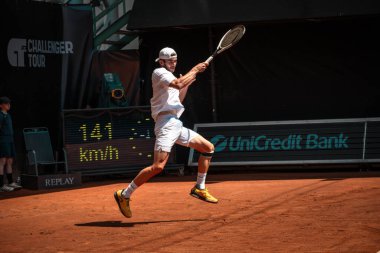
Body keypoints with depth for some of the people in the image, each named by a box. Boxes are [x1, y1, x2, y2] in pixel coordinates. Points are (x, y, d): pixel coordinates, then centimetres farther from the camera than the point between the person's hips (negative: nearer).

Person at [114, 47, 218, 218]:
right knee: (158, 166, -21)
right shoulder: (159, 72, -3)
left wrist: (188, 83, 20)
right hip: (166, 122, -10)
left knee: (208, 148, 13)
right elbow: (178, 83, -21)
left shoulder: (169, 76, 25)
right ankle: (124, 195, -13)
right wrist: (194, 70, -9)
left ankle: (199, 189, 20)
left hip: (177, 125, 10)